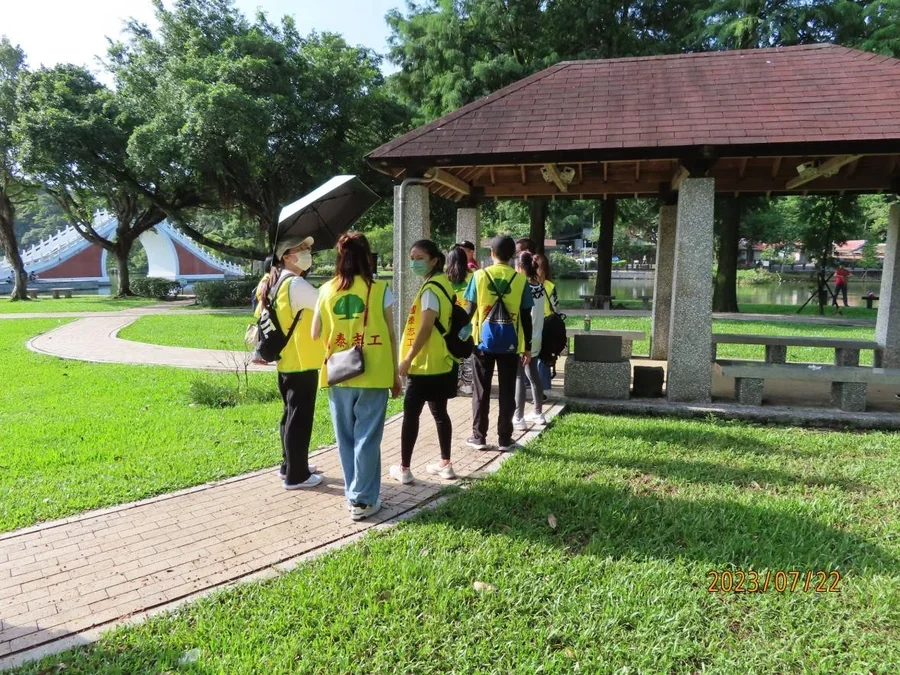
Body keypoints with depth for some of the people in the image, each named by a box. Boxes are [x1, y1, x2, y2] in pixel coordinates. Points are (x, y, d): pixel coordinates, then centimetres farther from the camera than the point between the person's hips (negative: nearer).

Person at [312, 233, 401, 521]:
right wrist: (395, 374, 7)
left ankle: (353, 493, 25)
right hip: (373, 375, -3)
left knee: (346, 438, 15)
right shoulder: (380, 289, -4)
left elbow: (315, 334, 8)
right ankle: (363, 499, 10)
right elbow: (390, 335, -2)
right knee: (367, 438, 5)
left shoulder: (327, 290, 3)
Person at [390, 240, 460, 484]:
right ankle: (445, 464, 21)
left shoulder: (430, 288, -17)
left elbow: (425, 328, -22)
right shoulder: (442, 283, 12)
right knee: (439, 412, 14)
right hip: (441, 362, 9)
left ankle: (403, 469, 7)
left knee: (410, 414, 0)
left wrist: (407, 360, -18)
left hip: (427, 364, -9)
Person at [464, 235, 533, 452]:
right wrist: (527, 347, 7)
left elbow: (470, 310, -1)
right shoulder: (520, 279, -2)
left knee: (481, 391, 10)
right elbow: (526, 317, 0)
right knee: (507, 392, 7)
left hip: (483, 341, 0)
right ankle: (504, 439, 11)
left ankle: (478, 437, 14)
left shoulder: (479, 276, -3)